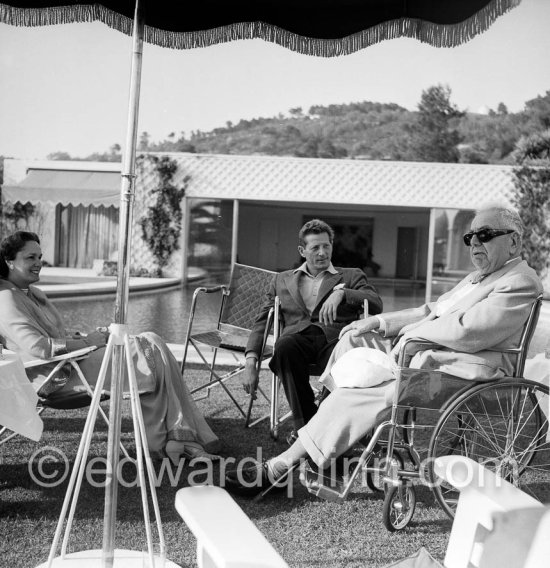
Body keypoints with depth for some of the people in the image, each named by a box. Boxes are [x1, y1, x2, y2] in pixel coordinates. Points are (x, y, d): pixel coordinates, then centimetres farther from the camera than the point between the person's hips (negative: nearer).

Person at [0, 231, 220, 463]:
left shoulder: (32, 293, 20)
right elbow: (38, 348, -25)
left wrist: (80, 337, 3)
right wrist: (86, 342, -16)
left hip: (69, 360, 10)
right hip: (58, 377, -10)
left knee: (150, 343, -6)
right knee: (151, 352, -13)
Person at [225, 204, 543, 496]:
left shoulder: (521, 283, -9)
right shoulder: (479, 277, 23)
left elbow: (466, 331, -21)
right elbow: (430, 312, 18)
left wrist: (409, 332, -9)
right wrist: (379, 322, 5)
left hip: (449, 373, -10)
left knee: (354, 397, -21)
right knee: (354, 340, 3)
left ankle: (278, 470, -13)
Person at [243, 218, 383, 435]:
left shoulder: (351, 276, 23)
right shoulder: (282, 280, 27)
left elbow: (376, 304, 5)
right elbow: (262, 321, 19)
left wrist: (341, 291, -13)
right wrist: (251, 361, 2)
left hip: (335, 338, -1)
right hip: (298, 336, 1)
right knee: (285, 346, -36)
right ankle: (305, 425, -25)